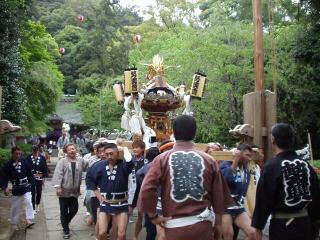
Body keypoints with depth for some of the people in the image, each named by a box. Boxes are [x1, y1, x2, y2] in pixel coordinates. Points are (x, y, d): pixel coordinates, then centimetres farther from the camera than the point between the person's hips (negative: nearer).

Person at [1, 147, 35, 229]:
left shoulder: (24, 162, -6)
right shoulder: (8, 165, -11)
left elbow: (29, 173, 3)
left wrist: (31, 182, 3)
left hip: (26, 187, 1)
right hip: (16, 189, 0)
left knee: (28, 202, -13)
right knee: (15, 206, 10)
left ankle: (29, 220, -13)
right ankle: (14, 223, 25)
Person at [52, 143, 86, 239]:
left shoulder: (80, 160, 4)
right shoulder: (62, 161, -7)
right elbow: (58, 174, -13)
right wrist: (58, 187, -21)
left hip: (75, 191, 3)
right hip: (64, 191, -3)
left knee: (74, 210, 9)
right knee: (64, 212, 6)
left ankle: (65, 223, 38)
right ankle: (66, 230, 22)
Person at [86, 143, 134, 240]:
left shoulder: (123, 164, -12)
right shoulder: (100, 165, -3)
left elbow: (130, 163, -37)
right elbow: (89, 178, 11)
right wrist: (97, 193, 4)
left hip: (121, 204, -2)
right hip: (105, 204, 2)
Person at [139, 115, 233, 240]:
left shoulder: (162, 159, -3)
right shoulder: (209, 160, 3)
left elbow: (146, 190, -12)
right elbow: (218, 196, 7)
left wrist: (153, 216, 2)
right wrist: (218, 224, 19)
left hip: (175, 225, -1)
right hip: (202, 223, 1)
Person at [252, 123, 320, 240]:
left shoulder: (271, 167, -15)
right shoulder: (306, 165, 4)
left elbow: (263, 200, -14)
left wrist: (258, 226, -6)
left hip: (282, 224, -6)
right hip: (304, 222, 6)